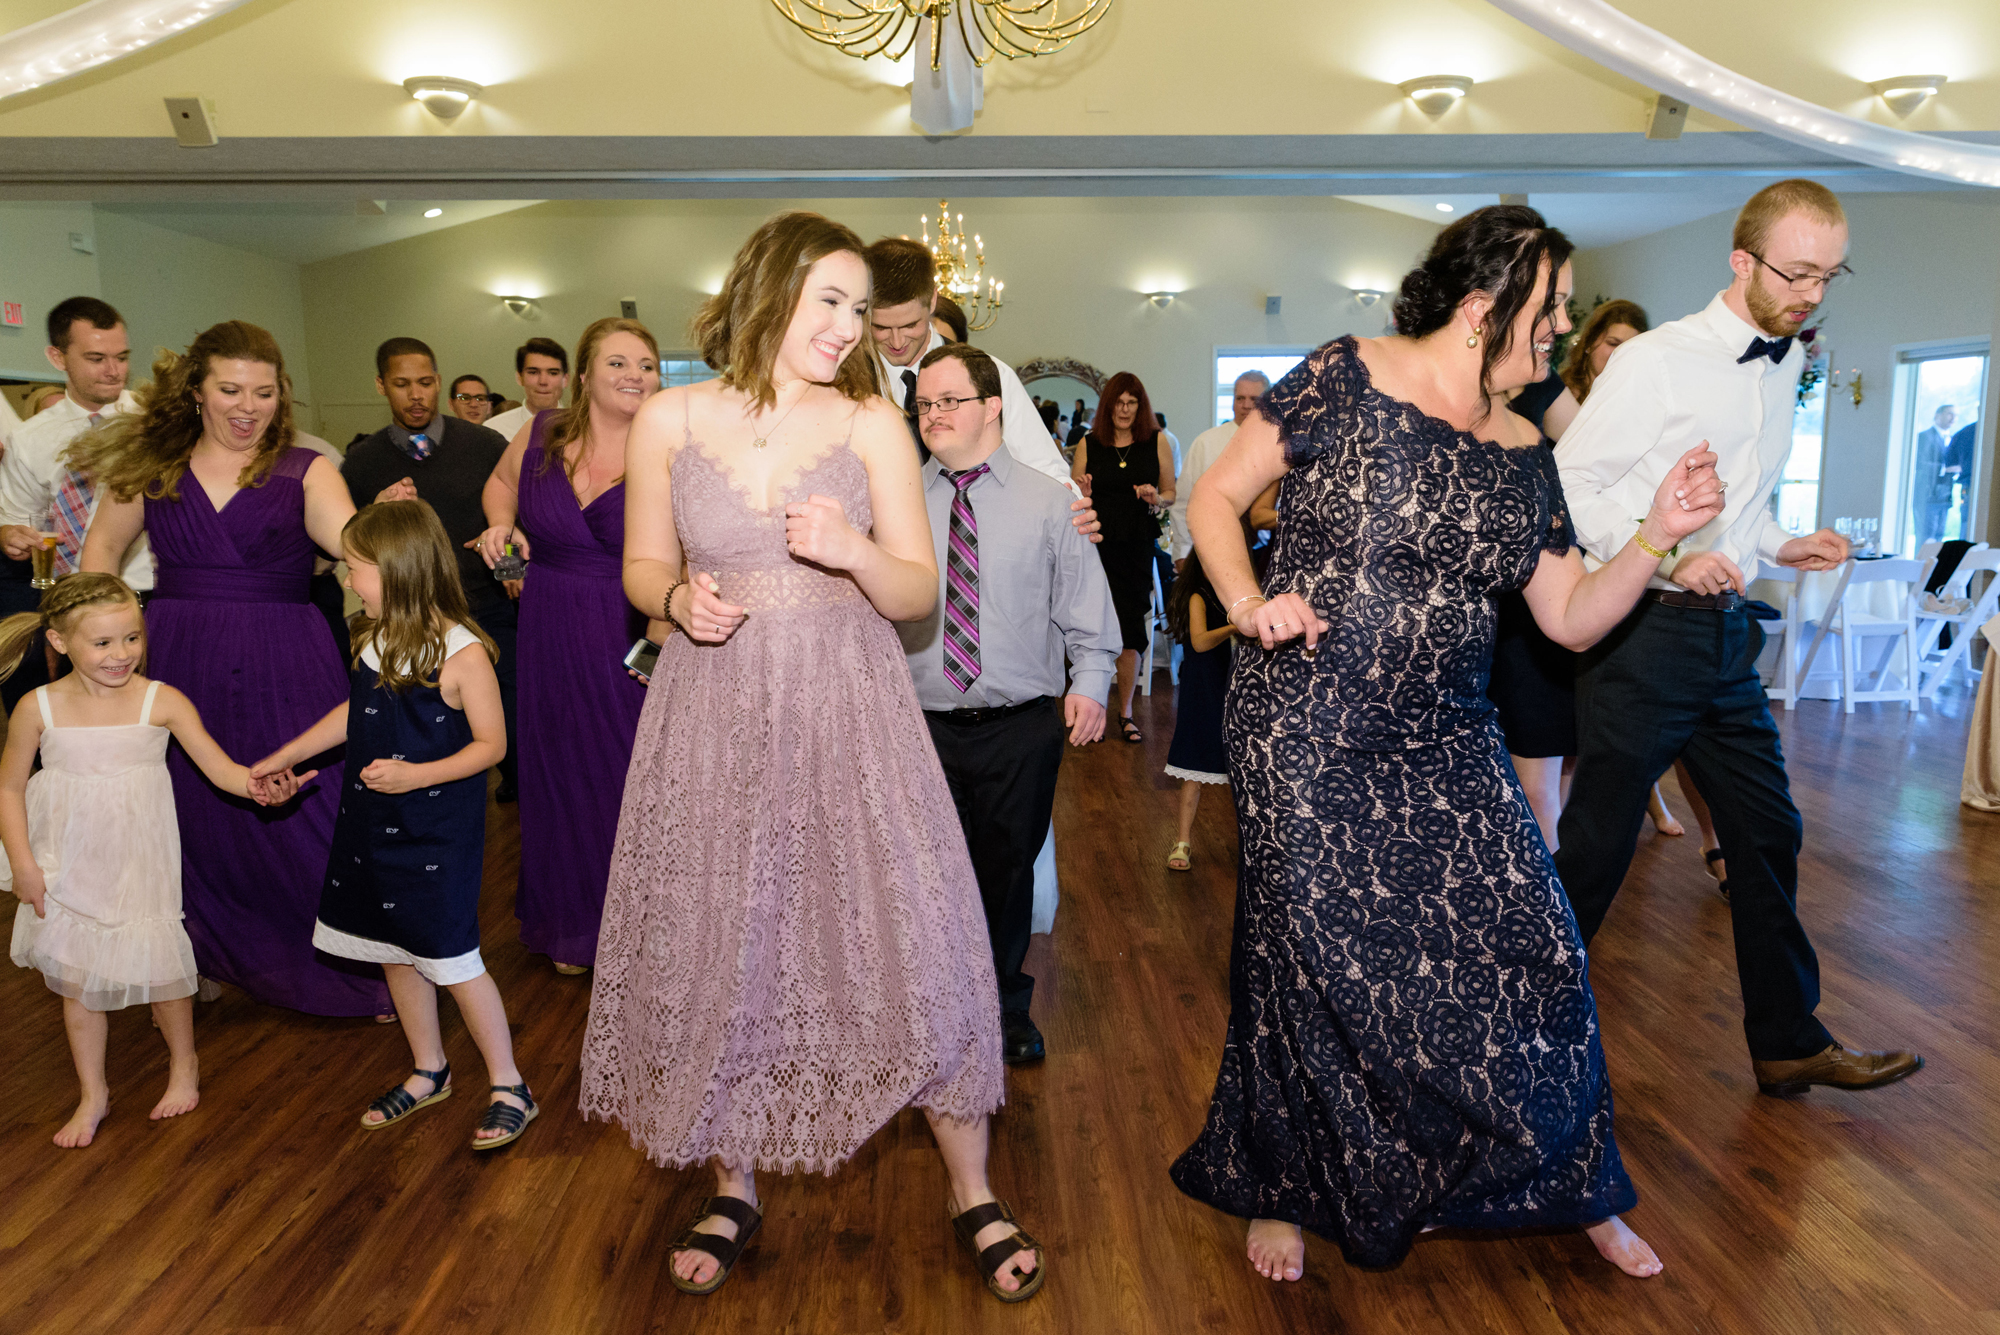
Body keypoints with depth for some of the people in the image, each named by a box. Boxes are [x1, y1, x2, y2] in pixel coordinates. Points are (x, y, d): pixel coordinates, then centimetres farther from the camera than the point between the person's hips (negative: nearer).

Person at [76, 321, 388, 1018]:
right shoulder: (151, 465, 6)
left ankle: (359, 971, 16)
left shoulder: (304, 471, -3)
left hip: (284, 671, -3)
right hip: (178, 664, 3)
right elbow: (103, 549, 18)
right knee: (194, 823, 12)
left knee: (305, 817, -2)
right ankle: (208, 962, 34)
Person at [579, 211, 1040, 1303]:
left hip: (847, 715, 0)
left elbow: (919, 592, -1)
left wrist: (854, 550, -21)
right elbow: (643, 568, 10)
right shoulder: (670, 420, 1)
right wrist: (681, 600, -12)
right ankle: (734, 1191, 32)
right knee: (715, 952, 9)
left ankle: (971, 1194, 19)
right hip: (715, 719, 1)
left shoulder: (873, 424, 0)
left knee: (914, 940, -1)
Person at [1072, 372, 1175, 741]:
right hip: (1097, 544, 0)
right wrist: (1083, 495, -12)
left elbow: (1171, 492, 12)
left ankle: (1125, 712, 17)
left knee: (1131, 628, 3)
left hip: (1138, 545, 0)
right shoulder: (1088, 445, 6)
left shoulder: (1157, 442, 6)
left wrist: (1156, 499, -10)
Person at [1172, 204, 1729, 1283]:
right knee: (1312, 963, 6)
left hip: (1445, 747, 5)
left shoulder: (1520, 456, 9)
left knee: (1534, 952, 4)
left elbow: (1570, 617, 10)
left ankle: (1573, 1187, 30)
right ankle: (1281, 1190, 32)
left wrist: (1657, 536, -4)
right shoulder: (1345, 379, -7)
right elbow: (1215, 497, -4)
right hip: (1305, 736, -5)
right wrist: (1249, 604, -18)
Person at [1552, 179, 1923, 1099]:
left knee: (1767, 834, 13)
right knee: (1595, 845, -1)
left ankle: (1789, 1044, 27)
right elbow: (1568, 486, -12)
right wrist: (1666, 557, -22)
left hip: (1727, 631, 8)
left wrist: (1781, 546, 4)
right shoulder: (1656, 361, -10)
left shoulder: (1786, 367, 14)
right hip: (1645, 632, -8)